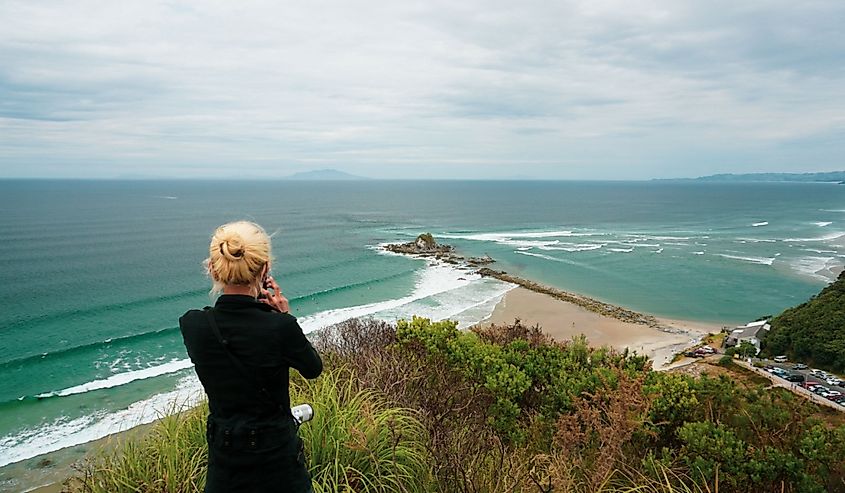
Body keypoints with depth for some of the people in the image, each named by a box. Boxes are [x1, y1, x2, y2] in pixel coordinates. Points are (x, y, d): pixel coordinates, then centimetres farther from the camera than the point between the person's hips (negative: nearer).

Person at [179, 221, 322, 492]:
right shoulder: (281, 327, -25)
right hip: (277, 456, -2)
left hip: (223, 455, 3)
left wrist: (254, 305, 1)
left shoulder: (190, 324, -15)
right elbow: (314, 369, -5)